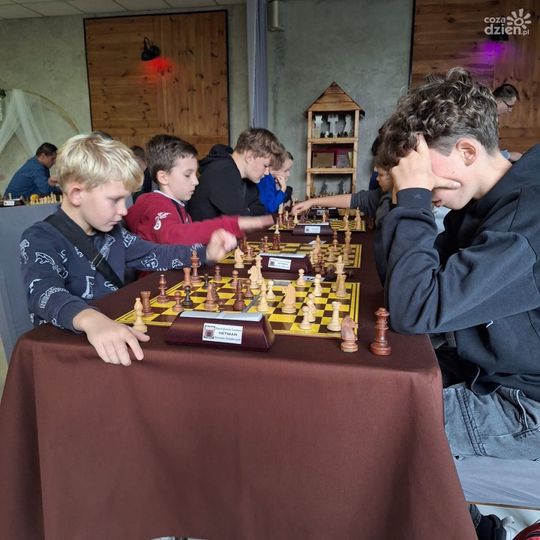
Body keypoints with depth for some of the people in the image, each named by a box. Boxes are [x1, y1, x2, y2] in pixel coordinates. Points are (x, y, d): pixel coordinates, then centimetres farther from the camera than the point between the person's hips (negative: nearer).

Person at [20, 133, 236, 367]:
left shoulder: (111, 232, 7)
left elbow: (154, 255, 17)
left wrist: (206, 253, 2)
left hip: (115, 333, 6)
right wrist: (92, 320, -51)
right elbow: (44, 292, -31)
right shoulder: (40, 239, -13)